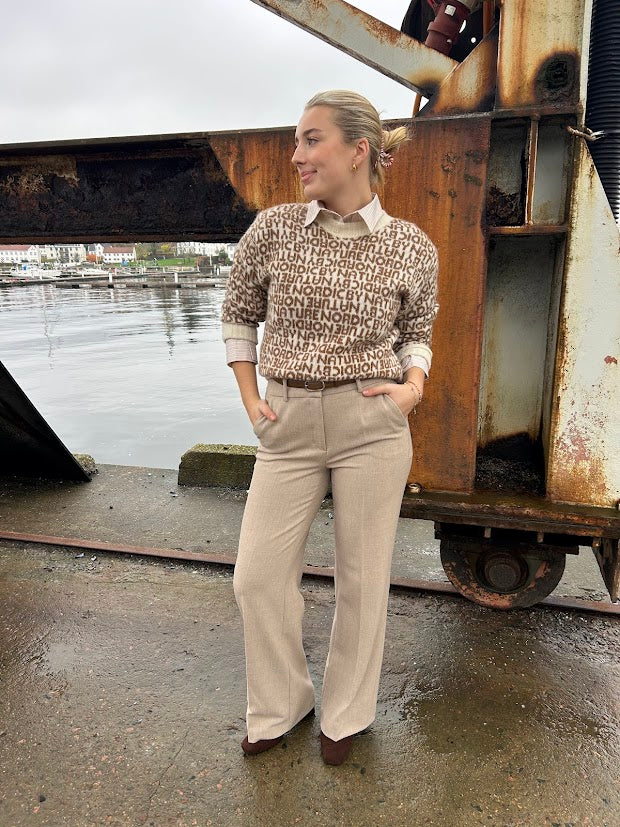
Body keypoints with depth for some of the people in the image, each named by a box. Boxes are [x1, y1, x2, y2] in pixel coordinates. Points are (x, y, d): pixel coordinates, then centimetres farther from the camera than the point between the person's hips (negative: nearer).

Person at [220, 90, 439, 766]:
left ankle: (346, 711, 38)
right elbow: (238, 313, 13)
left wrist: (415, 384, -6)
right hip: (288, 427, 2)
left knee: (363, 577, 10)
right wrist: (250, 400, 5)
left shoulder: (411, 247, -1)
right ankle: (280, 704, 36)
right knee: (257, 576, 6)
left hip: (373, 424, -1)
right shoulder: (273, 229, 0)